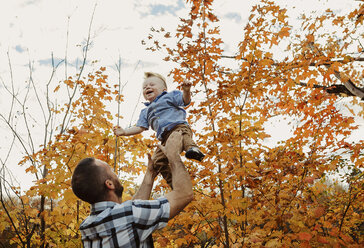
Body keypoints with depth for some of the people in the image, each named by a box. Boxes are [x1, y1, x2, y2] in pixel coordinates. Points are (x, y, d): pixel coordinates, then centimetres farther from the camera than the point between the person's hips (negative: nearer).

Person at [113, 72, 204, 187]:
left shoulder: (169, 96, 17)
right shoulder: (146, 111, 33)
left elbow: (185, 101, 4)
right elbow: (140, 127, 27)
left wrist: (186, 91, -18)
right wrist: (124, 131, 15)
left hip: (179, 126, -5)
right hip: (165, 138, 5)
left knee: (181, 135, -40)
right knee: (158, 160, -11)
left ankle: (192, 148, -65)